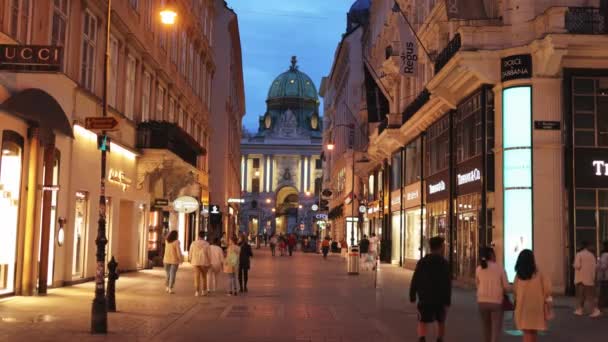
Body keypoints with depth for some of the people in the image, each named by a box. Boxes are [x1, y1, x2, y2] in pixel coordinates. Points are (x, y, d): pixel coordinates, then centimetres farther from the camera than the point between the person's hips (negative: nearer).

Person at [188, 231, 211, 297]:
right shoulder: (206, 244, -6)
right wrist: (209, 263, 3)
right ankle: (204, 291, 15)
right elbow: (208, 254, -6)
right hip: (204, 262, 0)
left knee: (197, 277, 0)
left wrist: (190, 260, 21)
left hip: (196, 262, 0)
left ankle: (197, 292, -7)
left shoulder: (193, 243, -1)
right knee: (204, 277, 14)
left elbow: (190, 253, 3)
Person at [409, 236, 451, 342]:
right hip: (440, 299, -1)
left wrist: (412, 296, 7)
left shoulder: (422, 262, 1)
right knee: (441, 322, 19)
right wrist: (447, 301, -11)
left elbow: (414, 281, 1)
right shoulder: (444, 263, -7)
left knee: (422, 322, -3)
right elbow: (448, 284, -12)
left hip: (425, 299, 1)